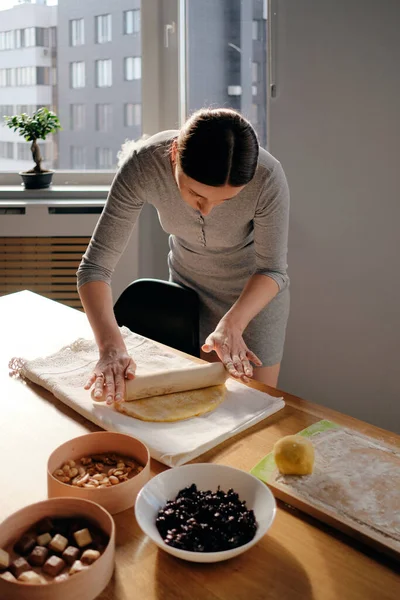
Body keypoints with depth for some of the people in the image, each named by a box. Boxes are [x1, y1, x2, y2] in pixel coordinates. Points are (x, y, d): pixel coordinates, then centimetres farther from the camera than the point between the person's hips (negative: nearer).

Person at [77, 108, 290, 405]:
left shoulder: (268, 178, -34)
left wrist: (232, 323, -39)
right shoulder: (143, 166, -32)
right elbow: (96, 264, -29)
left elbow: (273, 270, -21)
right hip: (188, 281, 2)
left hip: (256, 290, -1)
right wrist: (111, 348, -43)